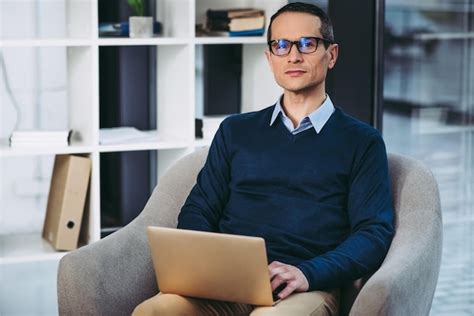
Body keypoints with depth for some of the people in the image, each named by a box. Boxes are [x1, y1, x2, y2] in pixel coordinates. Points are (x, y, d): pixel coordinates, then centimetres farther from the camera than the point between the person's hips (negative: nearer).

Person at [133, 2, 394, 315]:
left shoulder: (362, 141, 12)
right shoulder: (235, 131, 22)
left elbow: (375, 233, 2)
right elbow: (198, 210, 19)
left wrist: (309, 272, -16)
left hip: (306, 288, -3)